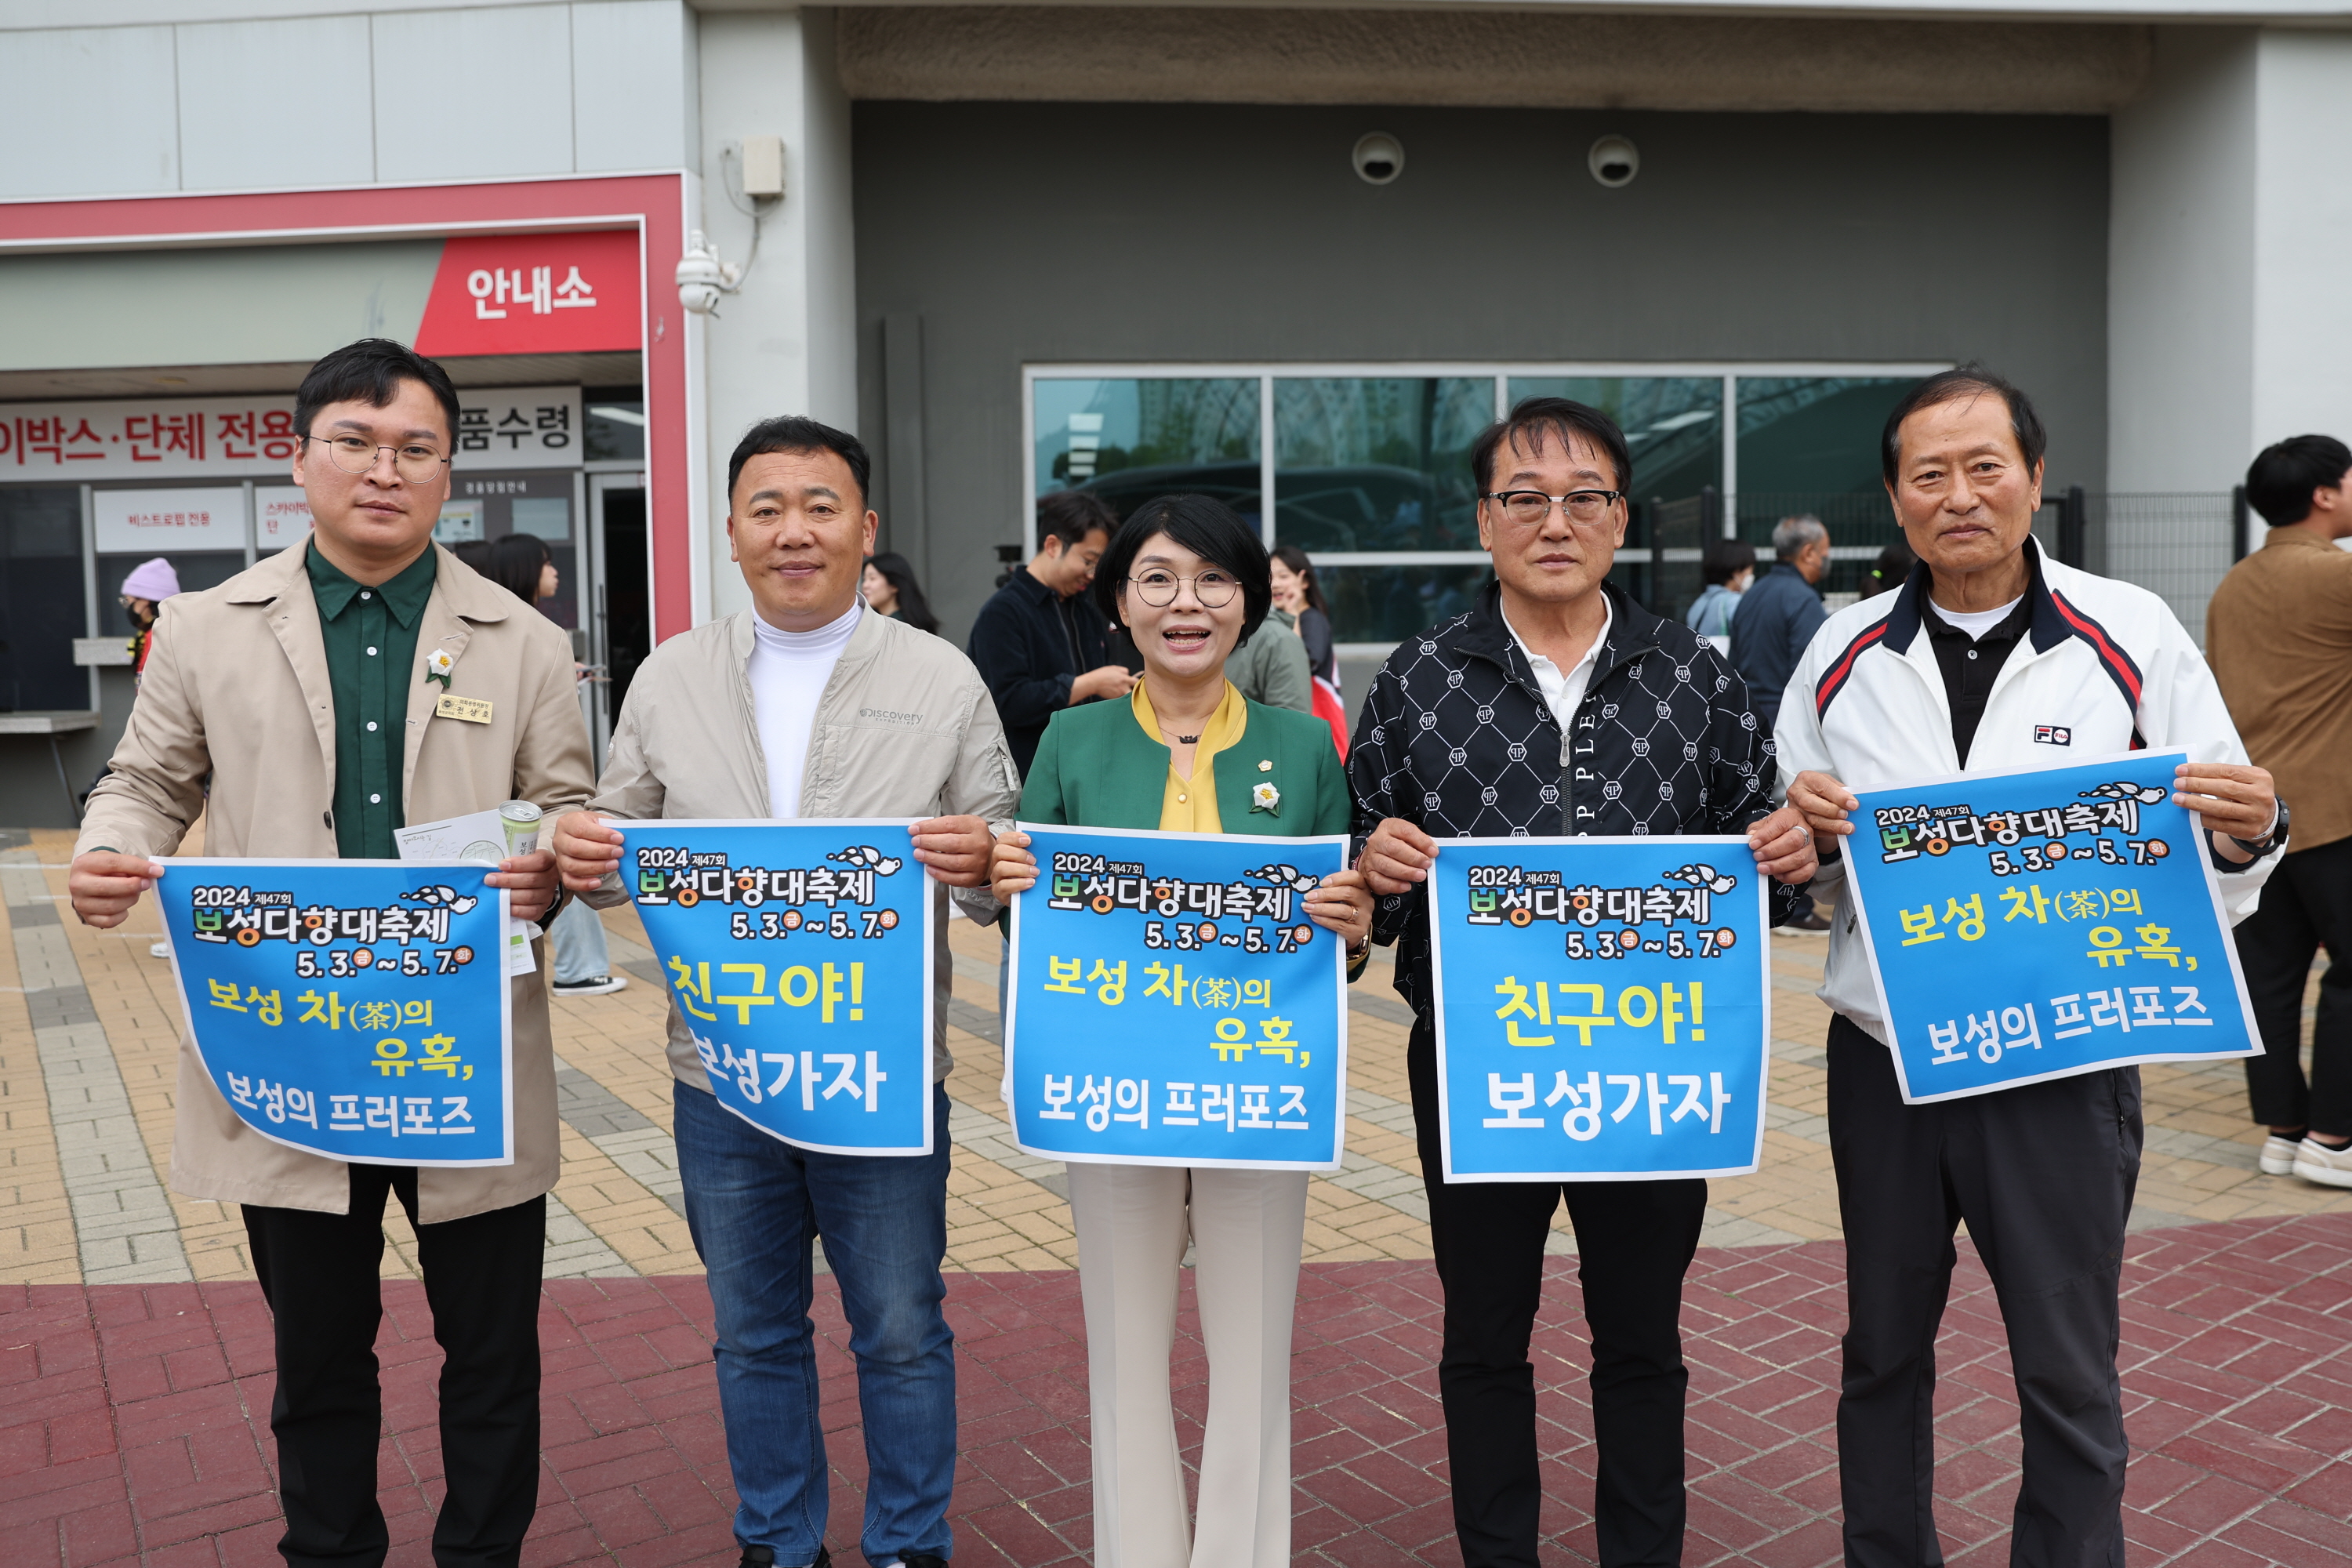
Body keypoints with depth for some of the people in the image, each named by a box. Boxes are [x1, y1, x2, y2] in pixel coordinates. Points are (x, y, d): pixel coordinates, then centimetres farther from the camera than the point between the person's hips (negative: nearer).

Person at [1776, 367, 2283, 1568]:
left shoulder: (2130, 636, -3)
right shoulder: (1845, 651, 3)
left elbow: (2221, 856, -2)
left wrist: (2243, 836, -24)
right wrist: (1808, 830, -13)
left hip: (2061, 1067, -2)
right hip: (1884, 1060, 3)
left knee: (2068, 1375, 9)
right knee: (1883, 1350, 17)